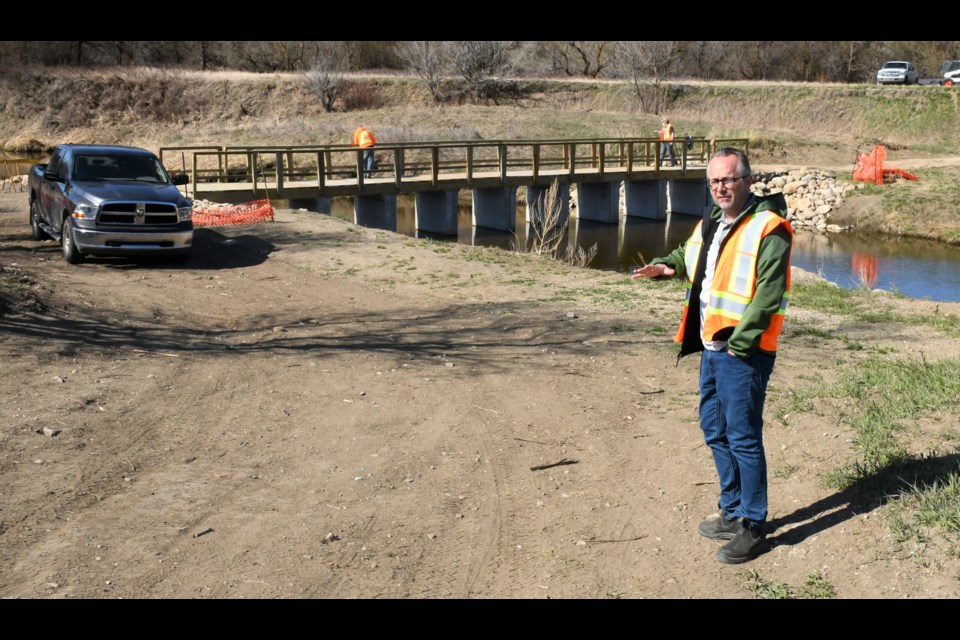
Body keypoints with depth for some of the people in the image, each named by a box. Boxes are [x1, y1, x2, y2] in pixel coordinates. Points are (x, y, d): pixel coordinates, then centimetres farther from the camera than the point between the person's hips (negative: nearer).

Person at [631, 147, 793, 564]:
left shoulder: (768, 229, -14)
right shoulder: (710, 224, 14)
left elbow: (768, 295, -21)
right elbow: (687, 255, 35)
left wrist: (740, 342, -23)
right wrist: (667, 265, 13)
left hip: (744, 354, -9)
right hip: (711, 348, 9)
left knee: (743, 438, -3)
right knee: (715, 431, 17)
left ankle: (751, 528, 8)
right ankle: (732, 512, 33)